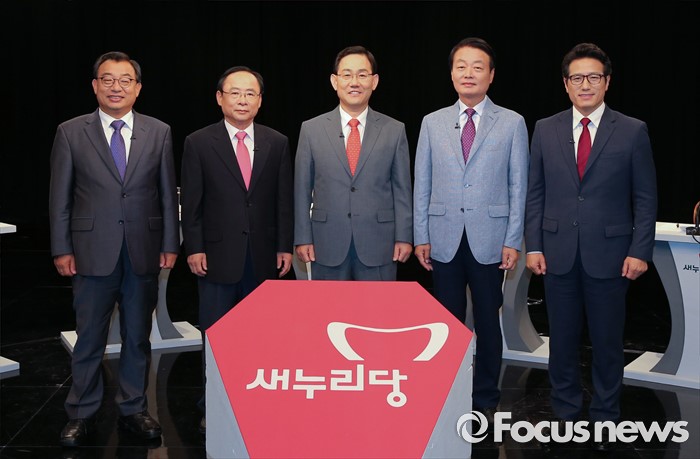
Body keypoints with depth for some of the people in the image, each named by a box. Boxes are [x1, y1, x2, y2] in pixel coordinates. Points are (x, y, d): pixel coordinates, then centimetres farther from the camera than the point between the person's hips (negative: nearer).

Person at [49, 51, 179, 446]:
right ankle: (82, 415, 20)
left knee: (138, 337, 11)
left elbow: (168, 194, 5)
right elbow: (60, 197, 2)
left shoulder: (159, 132, 4)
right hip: (92, 251, -1)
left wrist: (170, 244, 1)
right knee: (89, 339, 7)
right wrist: (61, 249, -2)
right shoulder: (71, 133, 1)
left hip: (144, 251, 1)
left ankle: (134, 409, 24)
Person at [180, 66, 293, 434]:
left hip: (264, 255, 2)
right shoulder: (198, 143, 0)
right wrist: (194, 248, -6)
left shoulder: (277, 143, 5)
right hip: (217, 254, -1)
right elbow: (191, 202, -1)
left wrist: (285, 247, 2)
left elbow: (284, 200, 6)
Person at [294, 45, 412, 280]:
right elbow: (302, 189, 4)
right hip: (327, 247, 0)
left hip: (379, 246, 0)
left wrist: (404, 237, 1)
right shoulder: (311, 129, 4)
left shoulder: (394, 130, 4)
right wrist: (303, 238, 0)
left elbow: (402, 189, 5)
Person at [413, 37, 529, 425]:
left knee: (487, 322, 8)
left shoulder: (512, 123, 2)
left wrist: (513, 241, -5)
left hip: (489, 240, -1)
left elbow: (518, 186, 0)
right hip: (444, 240, 1)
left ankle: (486, 401, 21)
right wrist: (421, 237, 2)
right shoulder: (432, 123, 7)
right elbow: (422, 185, 7)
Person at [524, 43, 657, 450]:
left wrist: (640, 251, -6)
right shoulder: (545, 130, 5)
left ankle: (605, 419, 24)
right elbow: (536, 193, 6)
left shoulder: (633, 131, -1)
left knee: (608, 343, 8)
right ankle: (566, 414, 26)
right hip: (559, 253, 2)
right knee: (563, 340, 11)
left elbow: (645, 198, 0)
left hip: (609, 254, -2)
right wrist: (534, 245, 0)